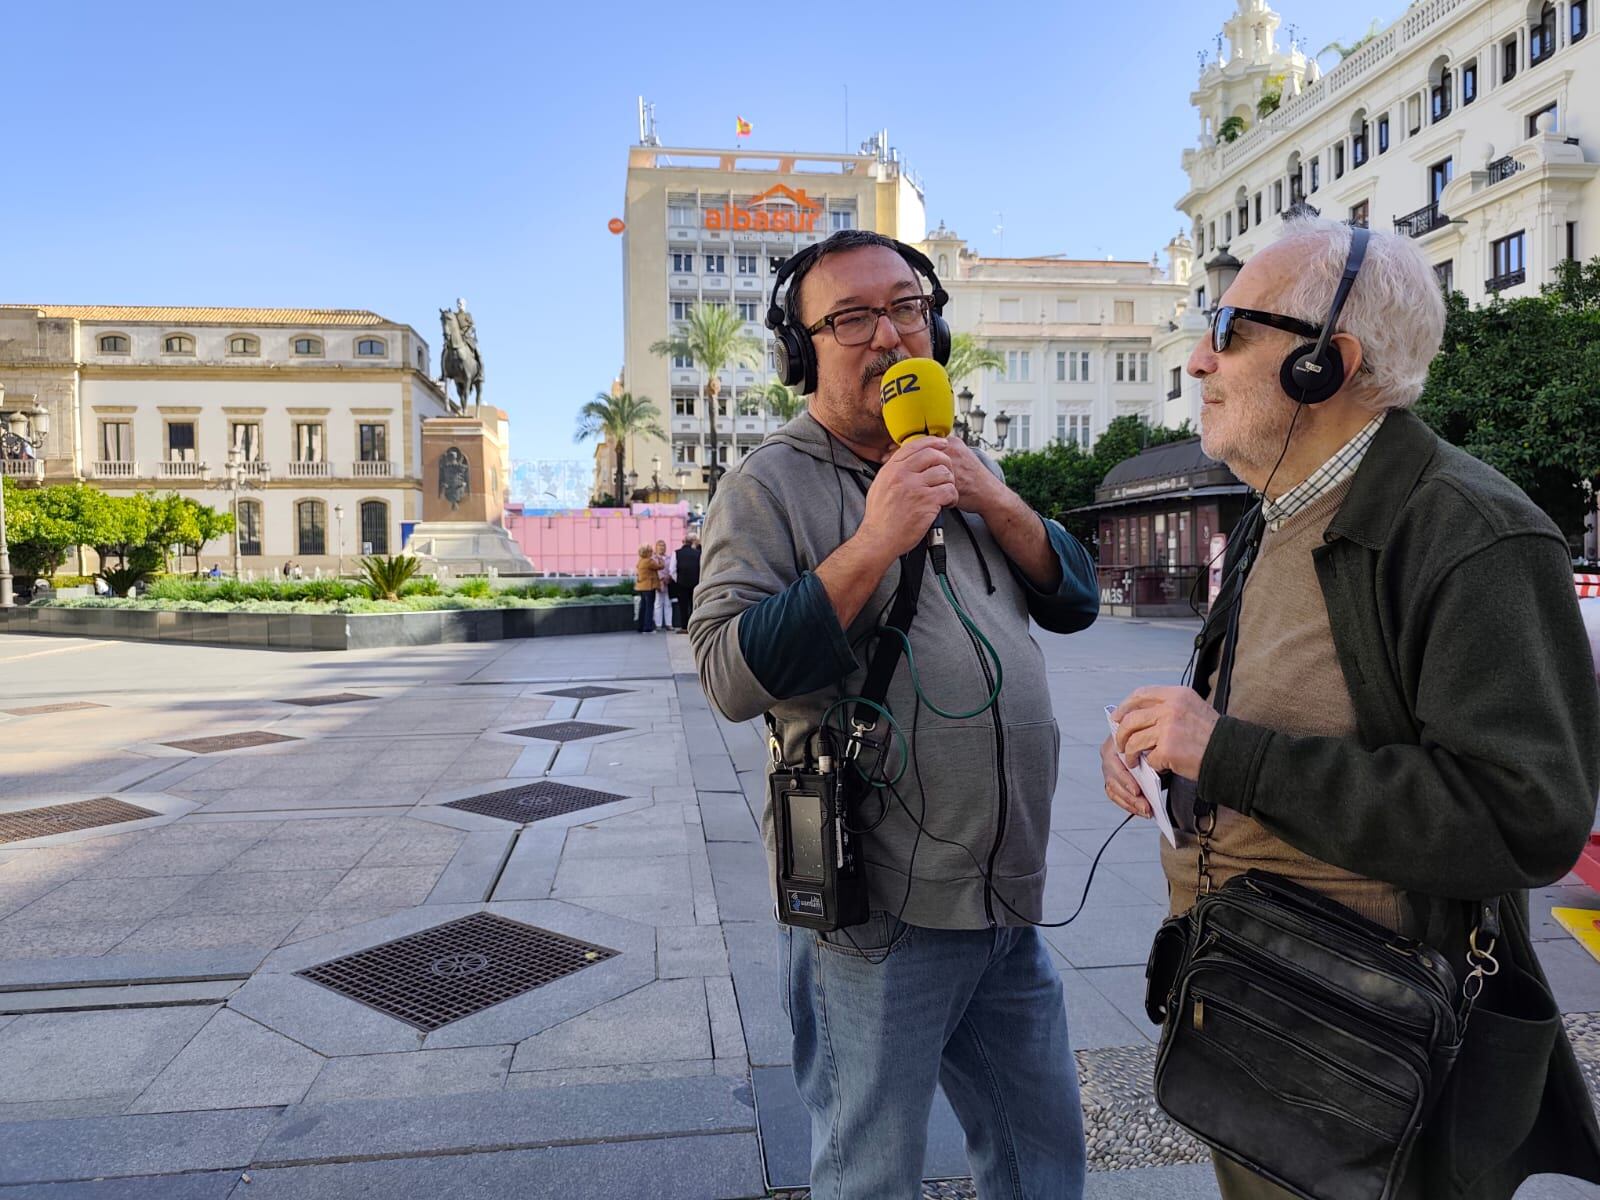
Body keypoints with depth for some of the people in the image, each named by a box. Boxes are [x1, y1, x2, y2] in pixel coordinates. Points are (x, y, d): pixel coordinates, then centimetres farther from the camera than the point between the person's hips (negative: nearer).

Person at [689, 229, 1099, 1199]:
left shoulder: (961, 469, 12)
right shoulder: (771, 484, -9)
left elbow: (1075, 602, 8)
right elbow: (732, 676, -20)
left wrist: (999, 504, -8)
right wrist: (872, 546, -25)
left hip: (1008, 902, 6)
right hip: (878, 915, -6)